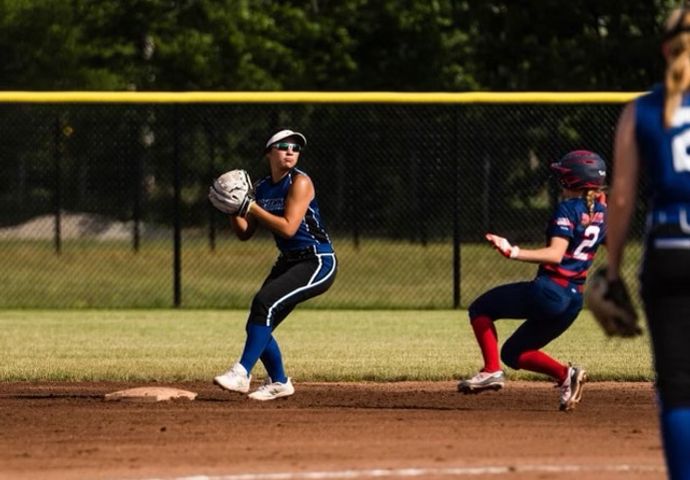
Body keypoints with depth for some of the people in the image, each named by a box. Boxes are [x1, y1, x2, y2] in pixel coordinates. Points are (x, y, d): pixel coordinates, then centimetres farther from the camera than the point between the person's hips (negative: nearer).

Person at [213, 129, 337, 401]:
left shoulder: (299, 182, -13)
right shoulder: (262, 188, 9)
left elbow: (288, 227, -23)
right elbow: (244, 234, 11)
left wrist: (251, 207, -21)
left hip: (318, 263, -8)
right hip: (289, 262, 8)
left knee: (265, 301, -26)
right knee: (258, 325, 4)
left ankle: (242, 374, -27)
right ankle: (278, 382, 24)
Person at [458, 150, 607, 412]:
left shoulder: (568, 208, -11)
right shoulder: (601, 211, 9)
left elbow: (555, 254, -23)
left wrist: (513, 252, -29)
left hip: (549, 290, -8)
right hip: (574, 300, 8)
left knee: (480, 309, 9)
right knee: (514, 353, 20)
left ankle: (492, 370, -7)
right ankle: (565, 374, -1)